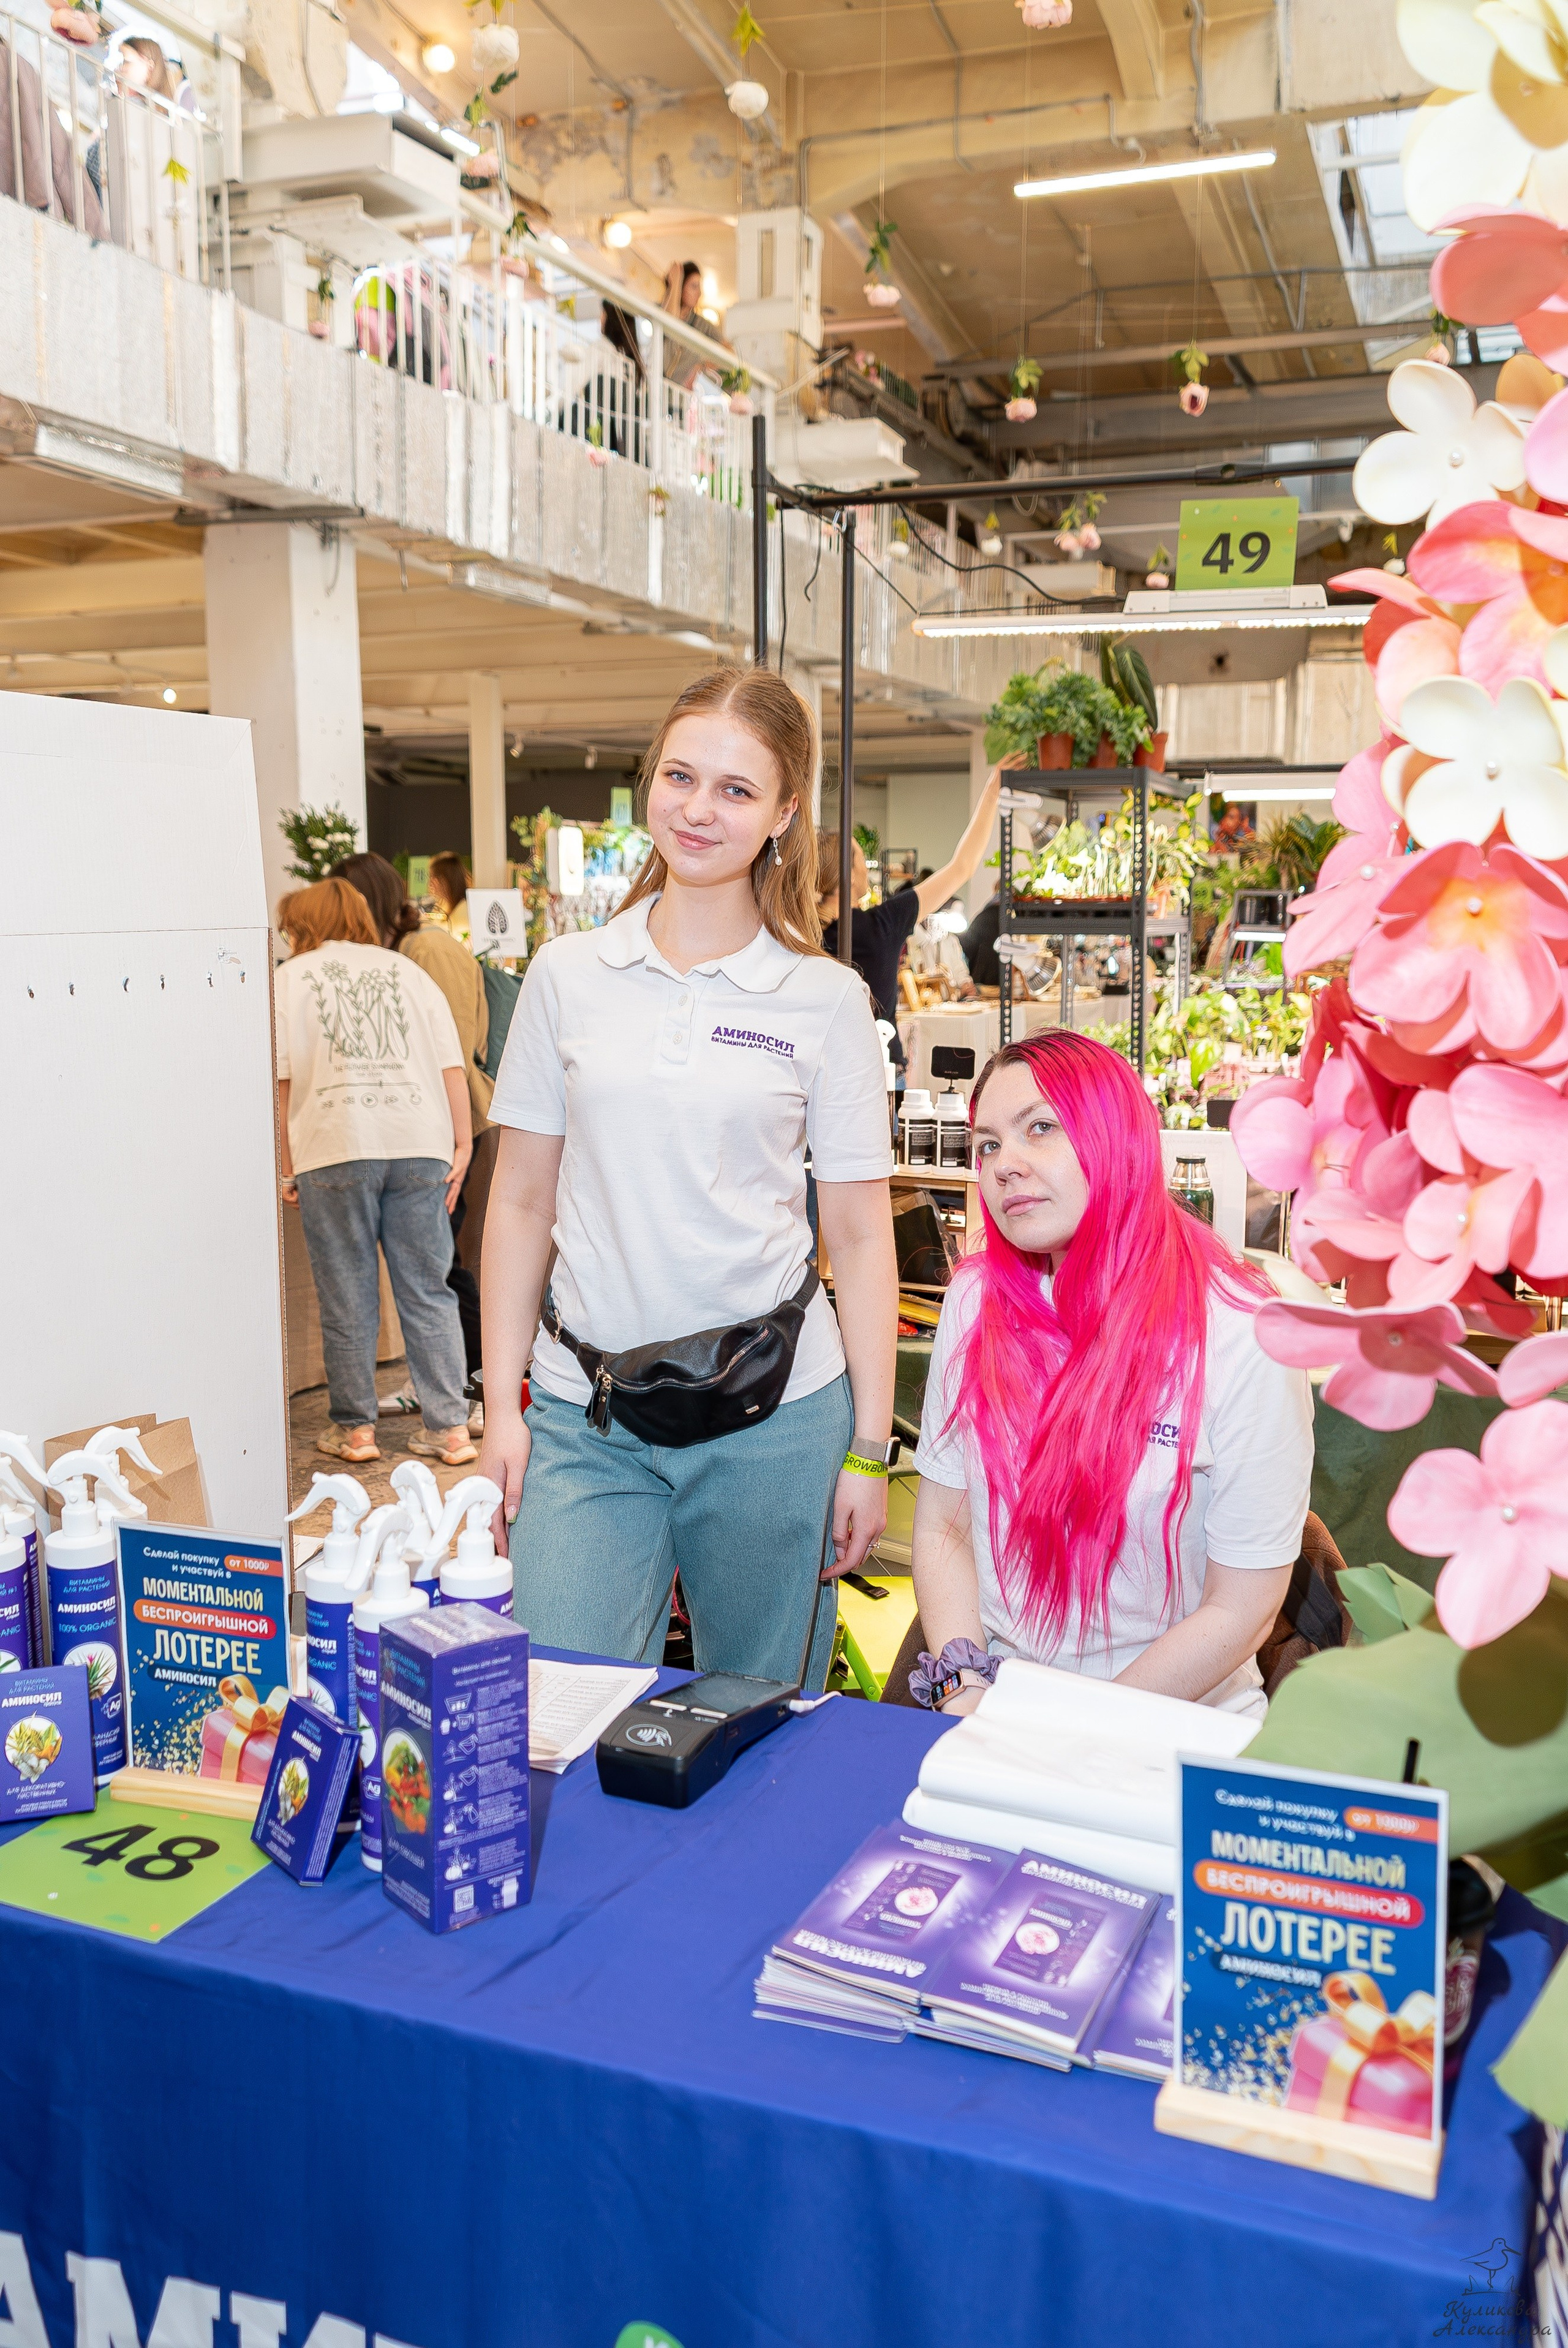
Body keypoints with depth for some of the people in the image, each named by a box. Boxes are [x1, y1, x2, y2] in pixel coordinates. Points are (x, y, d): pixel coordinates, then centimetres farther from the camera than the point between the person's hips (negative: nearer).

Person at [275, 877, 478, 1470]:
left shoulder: (291, 977, 9)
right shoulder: (408, 971, 19)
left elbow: (281, 1081, 0)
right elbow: (452, 1067, 11)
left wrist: (287, 1165, 4)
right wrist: (462, 1144, 12)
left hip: (336, 1151, -3)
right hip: (421, 1147, 3)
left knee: (347, 1297, 6)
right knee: (428, 1292, 7)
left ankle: (354, 1428, 13)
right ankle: (450, 1427, 7)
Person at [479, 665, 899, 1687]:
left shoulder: (827, 1000, -1)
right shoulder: (568, 974, 4)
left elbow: (862, 1236, 1)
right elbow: (521, 1204, 7)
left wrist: (869, 1450, -2)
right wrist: (501, 1406, 3)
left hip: (774, 1412, -1)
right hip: (585, 1419, 1)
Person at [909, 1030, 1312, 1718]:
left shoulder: (1244, 1340, -15)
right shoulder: (977, 1302, -1)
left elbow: (1241, 1608, -11)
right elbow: (942, 1527, 4)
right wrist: (966, 1689, -11)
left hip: (1174, 1720, -2)